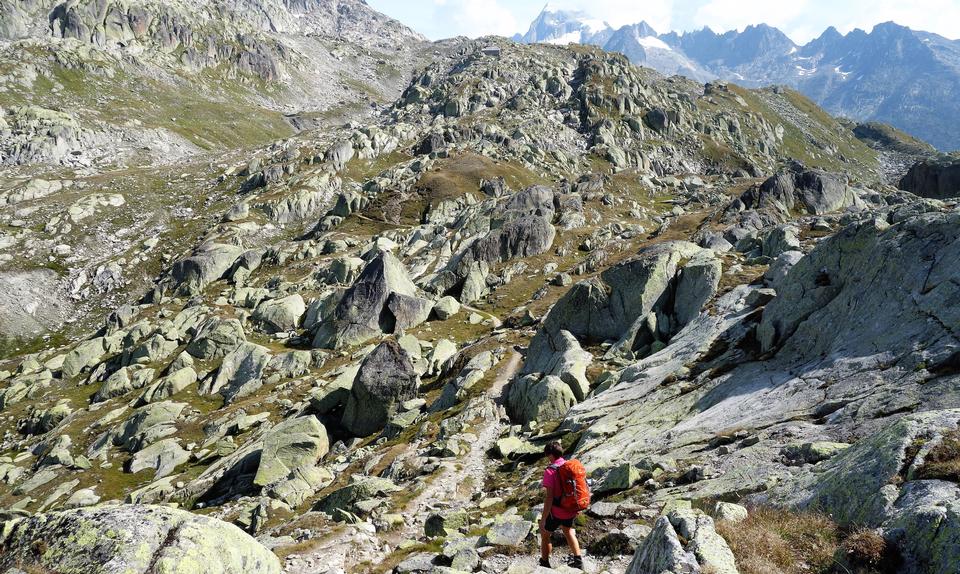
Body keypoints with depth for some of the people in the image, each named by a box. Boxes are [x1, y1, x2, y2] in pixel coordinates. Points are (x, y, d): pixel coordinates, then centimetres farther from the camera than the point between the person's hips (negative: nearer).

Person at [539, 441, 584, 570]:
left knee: (544, 534, 17)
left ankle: (544, 565, 28)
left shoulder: (550, 471, -23)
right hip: (571, 510, 6)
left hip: (556, 512, -6)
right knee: (568, 530, 32)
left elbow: (549, 497, -25)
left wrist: (543, 519, -17)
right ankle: (578, 560, 37)